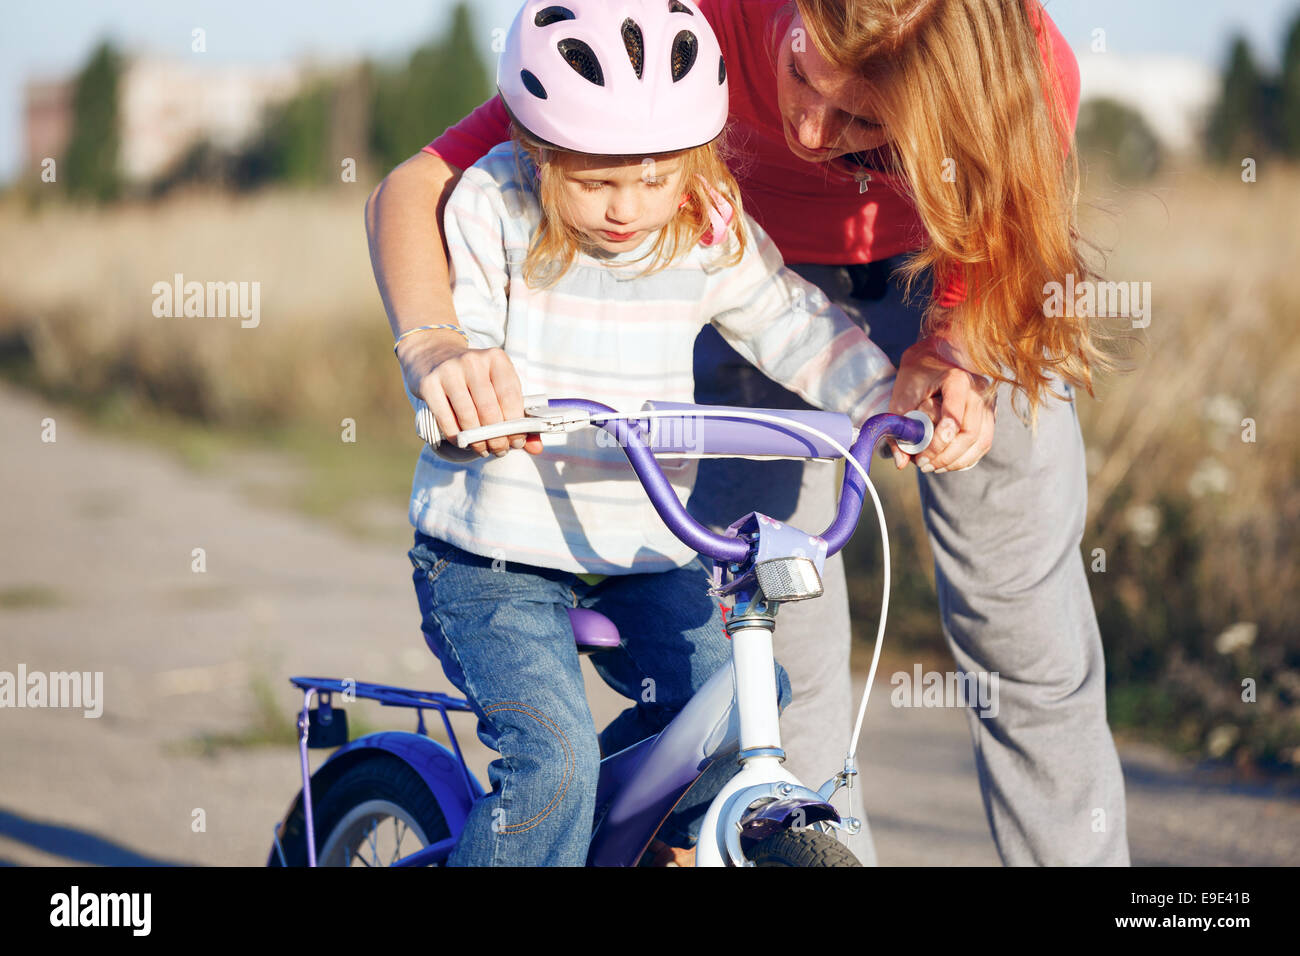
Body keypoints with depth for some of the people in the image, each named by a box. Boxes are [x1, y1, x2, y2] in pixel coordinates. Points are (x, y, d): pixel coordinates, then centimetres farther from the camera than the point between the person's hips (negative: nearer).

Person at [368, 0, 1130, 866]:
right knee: (776, 650, -9)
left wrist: (954, 352, -37)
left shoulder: (1035, 71, -35)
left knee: (1031, 638, -2)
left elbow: (990, 259, -14)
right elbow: (413, 191, -33)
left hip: (950, 287, 1)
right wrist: (438, 350, -52)